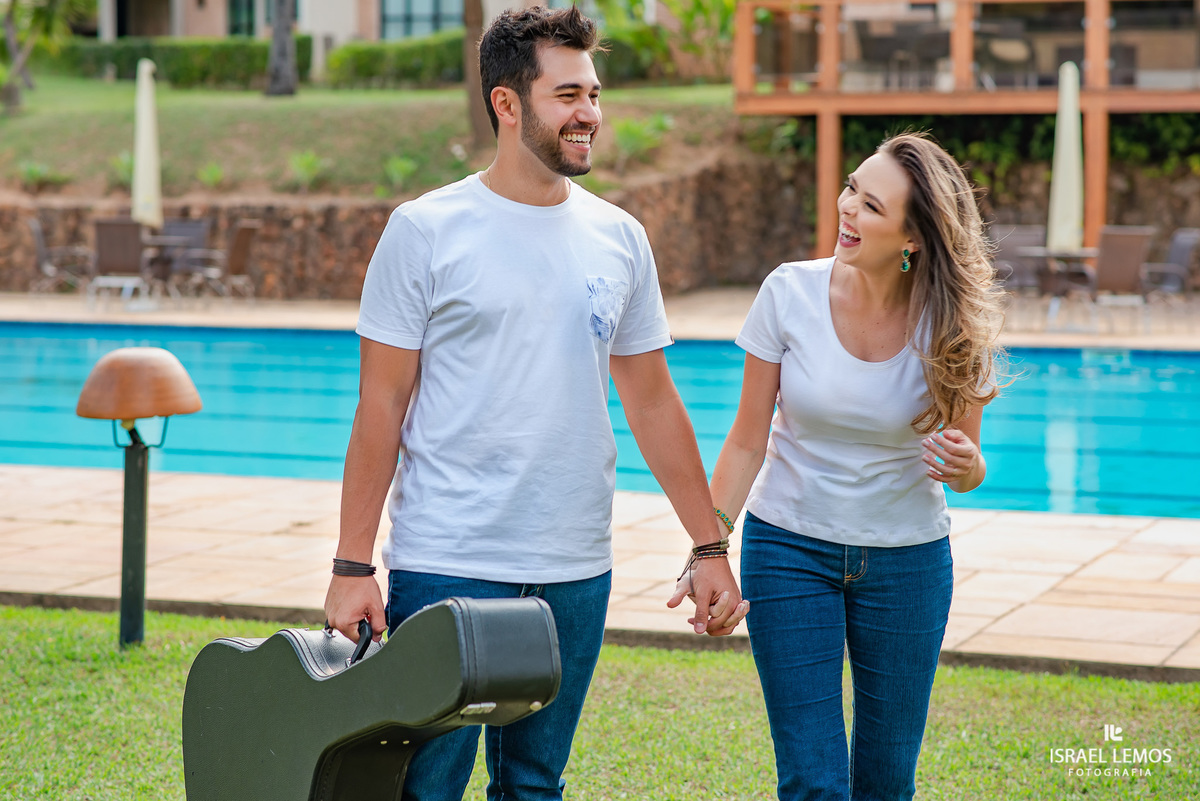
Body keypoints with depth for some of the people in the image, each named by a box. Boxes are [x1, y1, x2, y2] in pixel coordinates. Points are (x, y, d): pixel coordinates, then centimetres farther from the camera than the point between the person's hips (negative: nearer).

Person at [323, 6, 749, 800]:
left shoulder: (619, 238, 8)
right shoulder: (426, 231, -4)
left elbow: (653, 404, 13)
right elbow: (382, 407, -4)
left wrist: (709, 549, 10)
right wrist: (353, 566, -8)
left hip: (575, 576, 4)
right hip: (444, 569, -4)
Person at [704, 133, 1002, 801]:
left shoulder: (951, 327, -12)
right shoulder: (791, 294, -13)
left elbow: (969, 472, -1)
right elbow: (748, 441, -5)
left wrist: (965, 466, -24)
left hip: (907, 561, 1)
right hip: (789, 547, -1)